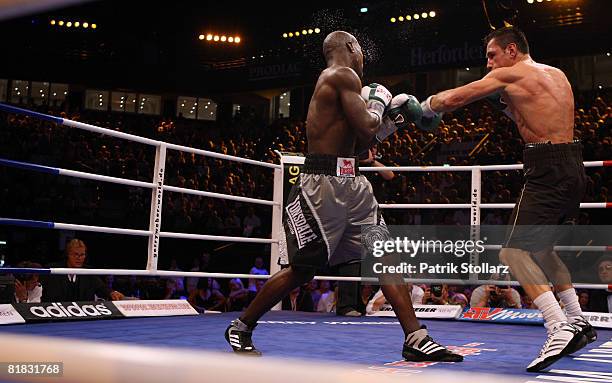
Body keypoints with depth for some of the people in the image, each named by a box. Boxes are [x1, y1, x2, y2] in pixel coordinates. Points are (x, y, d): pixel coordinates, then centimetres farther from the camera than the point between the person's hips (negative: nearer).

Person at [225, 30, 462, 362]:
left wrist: (392, 122, 20)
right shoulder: (343, 76, -9)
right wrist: (378, 103, 1)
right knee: (302, 269, -2)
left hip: (351, 185, 10)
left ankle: (416, 339, 7)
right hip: (323, 184, -10)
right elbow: (367, 126, -18)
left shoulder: (333, 80, 20)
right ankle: (241, 328, 16)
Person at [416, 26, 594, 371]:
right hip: (574, 168, 9)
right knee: (541, 248, 23)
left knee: (515, 251, -8)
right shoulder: (558, 75, 19)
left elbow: (453, 99, -3)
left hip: (548, 171, -9)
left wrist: (425, 107, 15)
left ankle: (558, 330, -17)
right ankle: (578, 321, 26)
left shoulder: (508, 75, -4)